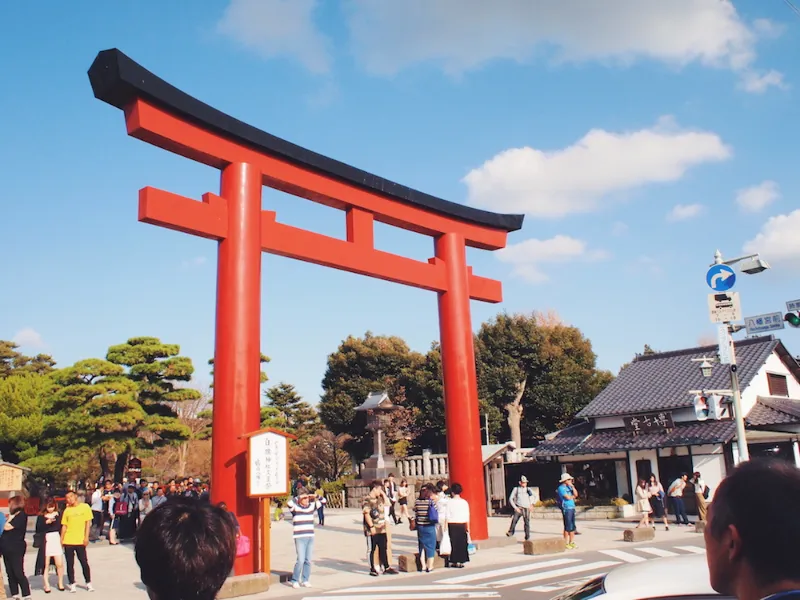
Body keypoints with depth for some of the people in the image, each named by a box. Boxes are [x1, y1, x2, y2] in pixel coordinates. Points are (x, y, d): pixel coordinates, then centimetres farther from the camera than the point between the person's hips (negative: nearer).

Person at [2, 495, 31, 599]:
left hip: (16, 548, -9)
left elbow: (6, 527, -15)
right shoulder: (14, 515, 16)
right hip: (7, 548, 9)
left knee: (19, 573, -9)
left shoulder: (21, 515, -10)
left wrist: (10, 517, -4)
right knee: (10, 573, 9)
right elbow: (5, 529, 14)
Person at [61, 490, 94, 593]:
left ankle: (89, 583, 12)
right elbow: (64, 526, 9)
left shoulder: (85, 507, 1)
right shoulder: (67, 510, 8)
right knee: (70, 564, 4)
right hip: (68, 542, 2)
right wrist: (61, 540, 2)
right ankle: (72, 585, 13)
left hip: (80, 541, -2)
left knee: (84, 562, 1)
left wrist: (86, 537, -8)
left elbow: (88, 522, -1)